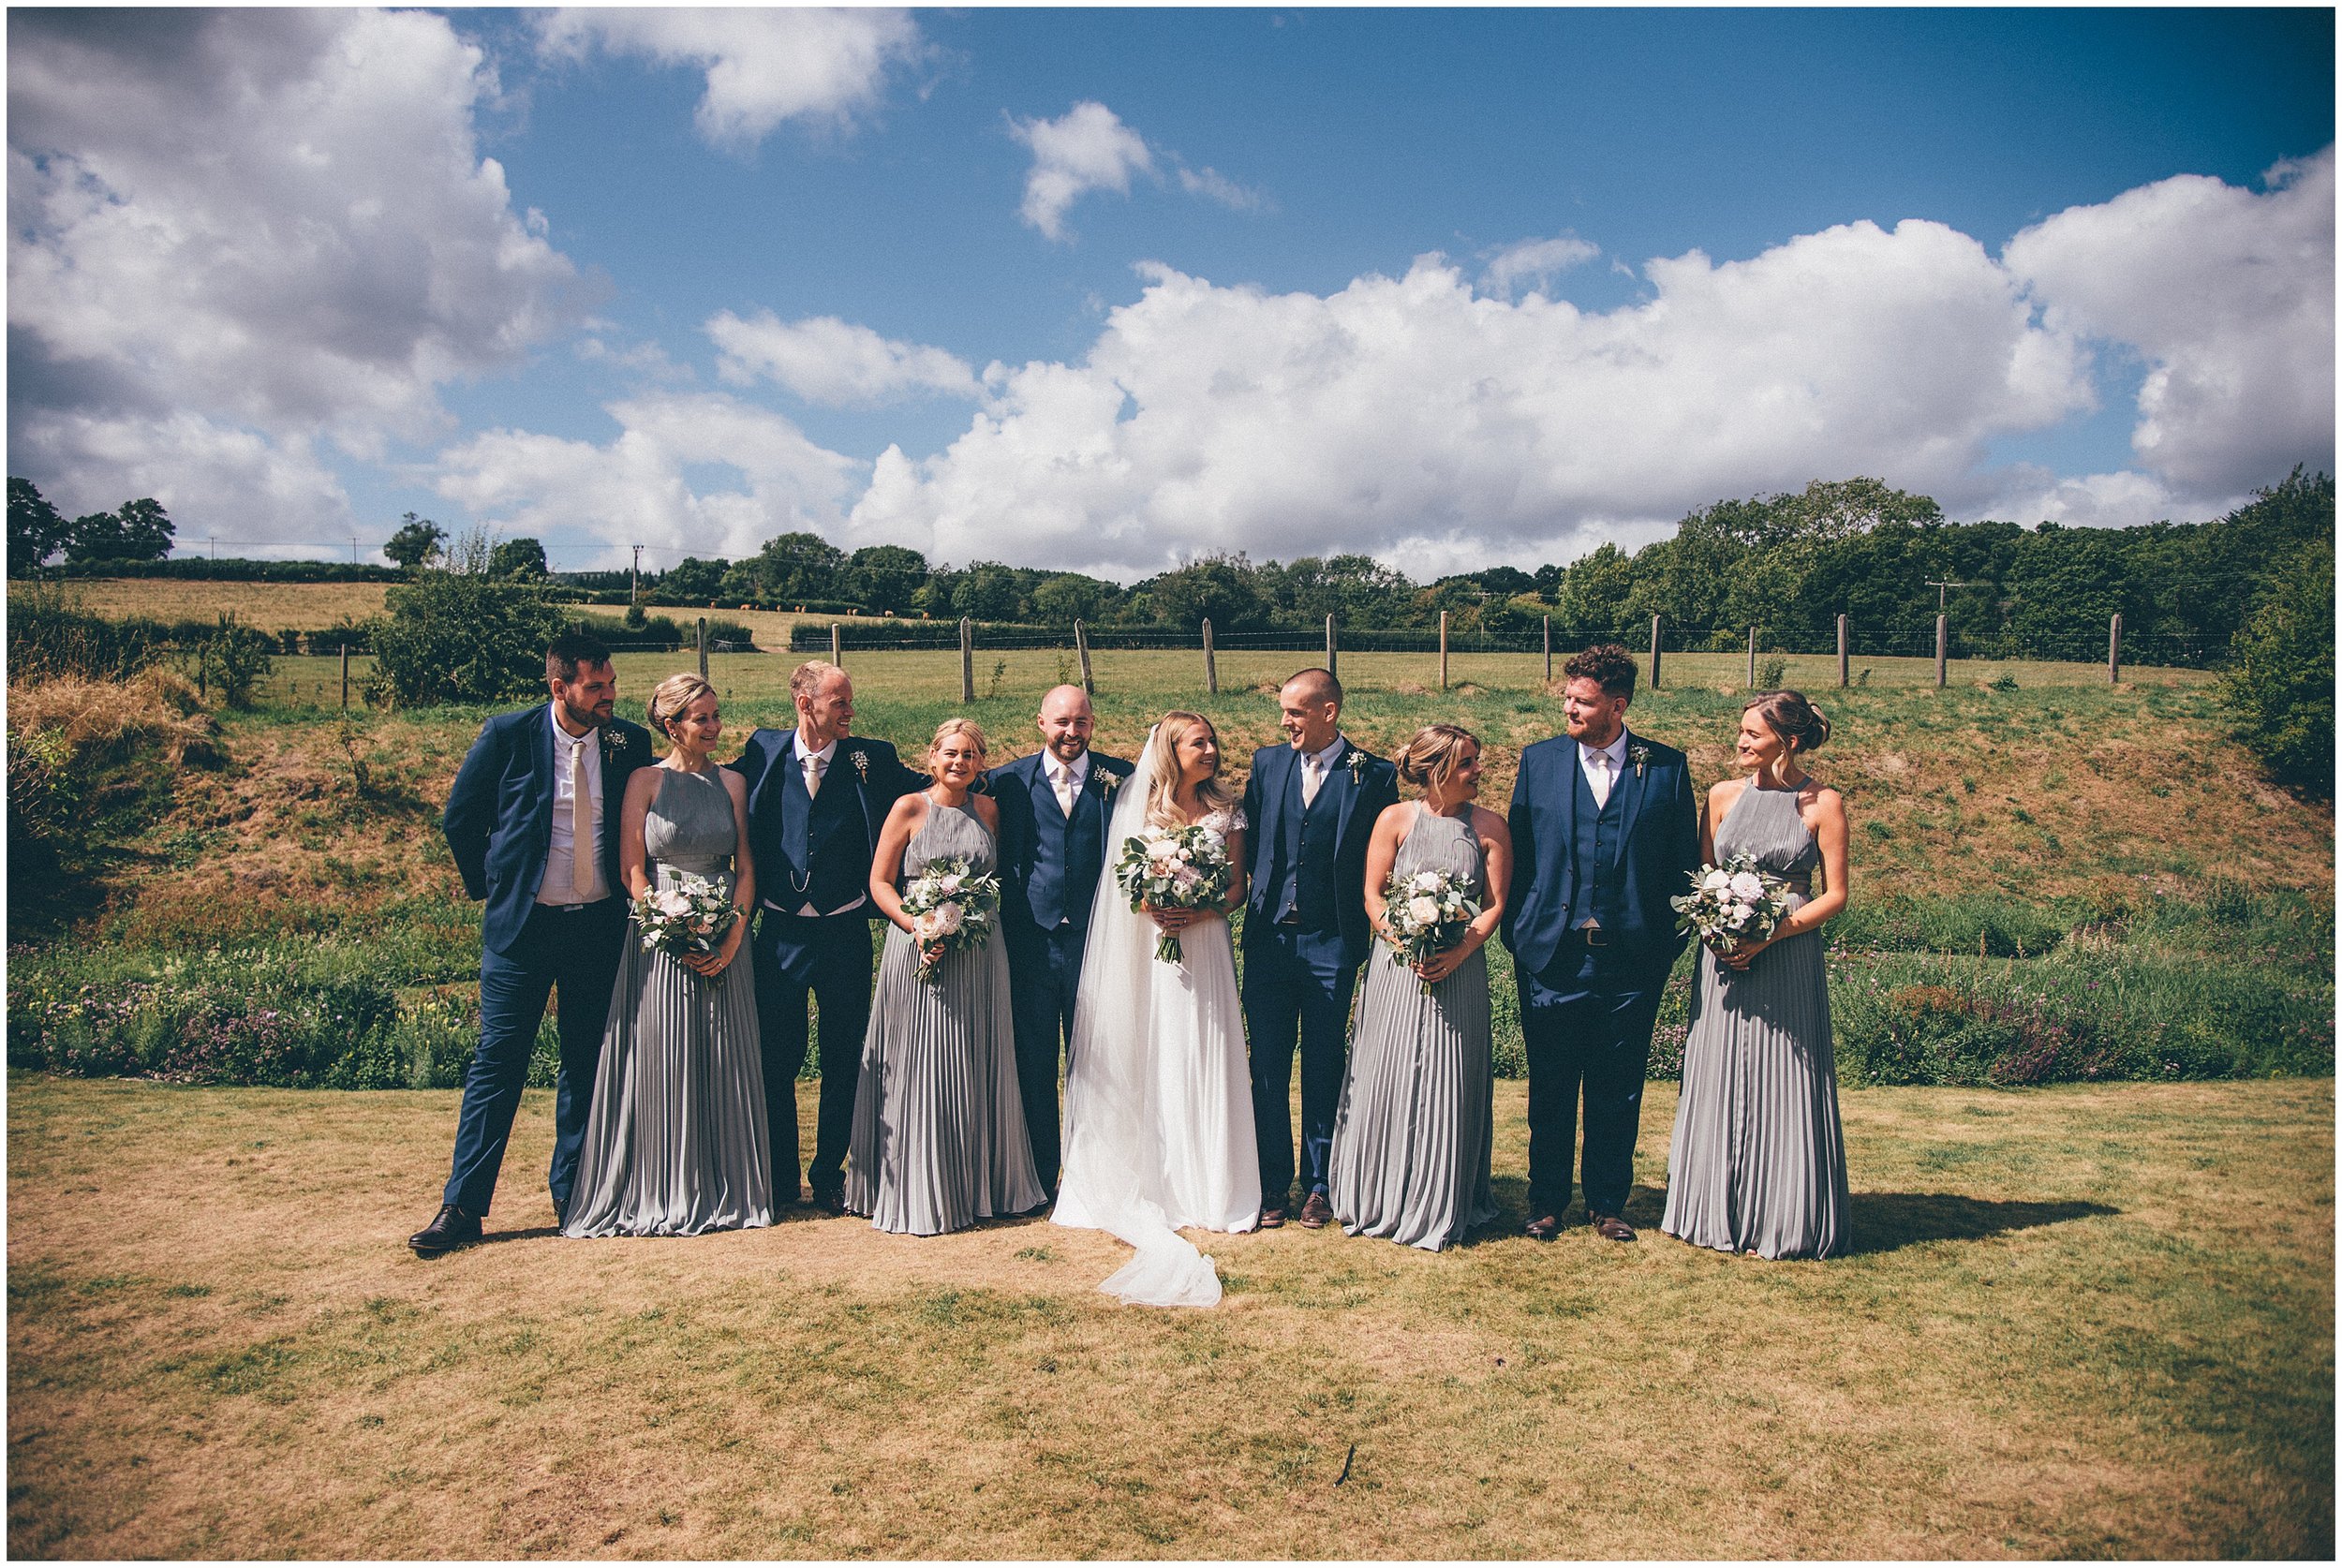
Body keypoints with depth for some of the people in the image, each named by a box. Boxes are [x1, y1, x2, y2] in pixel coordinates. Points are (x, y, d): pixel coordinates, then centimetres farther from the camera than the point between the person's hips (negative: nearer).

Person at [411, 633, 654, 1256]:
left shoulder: (630, 743, -1)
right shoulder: (507, 736, -7)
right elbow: (460, 818, 5)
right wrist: (487, 886, 8)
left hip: (599, 926, 2)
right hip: (521, 925, -2)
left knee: (586, 1063, 9)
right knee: (498, 1059, 0)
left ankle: (572, 1195, 21)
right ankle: (463, 1205, 8)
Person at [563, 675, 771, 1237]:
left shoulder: (731, 782, 9)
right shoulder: (646, 780, 1)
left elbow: (745, 867, 7)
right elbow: (631, 870, -3)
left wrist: (734, 934, -7)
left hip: (724, 941, 3)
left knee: (724, 1066, 4)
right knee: (661, 1067, 1)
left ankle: (724, 1191, 15)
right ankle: (663, 1196, 11)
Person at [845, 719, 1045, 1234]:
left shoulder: (988, 810, 9)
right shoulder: (909, 809, -3)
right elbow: (880, 882, -4)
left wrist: (981, 915, -1)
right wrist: (916, 926, -17)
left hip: (981, 954, 4)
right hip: (920, 948, -4)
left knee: (978, 1070, 10)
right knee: (920, 1070, 0)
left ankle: (981, 1183, 22)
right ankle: (921, 1191, 10)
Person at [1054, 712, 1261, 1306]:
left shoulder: (1226, 809, 6)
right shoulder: (1139, 804, 4)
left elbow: (1238, 886, 4)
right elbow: (1123, 880, 4)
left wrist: (1202, 910, -13)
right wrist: (1153, 907, -15)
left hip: (1204, 947, 1)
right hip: (1149, 950, 0)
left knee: (1202, 1060, -1)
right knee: (1153, 1063, 1)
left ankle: (1207, 1187, 8)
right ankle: (1157, 1185, 10)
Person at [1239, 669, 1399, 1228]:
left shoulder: (1374, 776, -3)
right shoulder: (1267, 762, 6)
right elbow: (1246, 841, 13)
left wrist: (1373, 939, -5)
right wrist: (1253, 894, 2)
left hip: (1332, 942, -3)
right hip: (1269, 936, 3)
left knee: (1324, 1069, 7)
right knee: (1268, 1067, 7)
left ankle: (1317, 1184, 20)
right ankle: (1273, 1185, 18)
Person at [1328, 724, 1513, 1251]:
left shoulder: (1489, 826, 1)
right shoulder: (1395, 819, -2)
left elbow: (1494, 904, -1)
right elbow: (1372, 897, -2)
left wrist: (1457, 953, -16)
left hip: (1459, 970, 1)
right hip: (1397, 967, 0)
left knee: (1448, 1085, 4)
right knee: (1387, 1080, 4)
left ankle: (1441, 1206, 19)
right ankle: (1378, 1200, 21)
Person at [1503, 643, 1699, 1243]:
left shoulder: (1667, 767, 1)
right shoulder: (1539, 761, 4)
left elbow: (1684, 862, 5)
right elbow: (1516, 854, 6)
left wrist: (1669, 943, 1)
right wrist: (1516, 935, 2)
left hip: (1630, 959, 0)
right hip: (1551, 956, 1)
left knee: (1617, 1091, 9)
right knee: (1550, 1088, 9)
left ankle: (1607, 1204, 24)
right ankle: (1546, 1202, 23)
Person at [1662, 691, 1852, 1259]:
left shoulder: (1823, 803, -4)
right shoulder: (1723, 796, 5)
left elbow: (1834, 894, -3)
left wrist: (1770, 935, -15)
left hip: (1789, 957, -3)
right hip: (1725, 954, 3)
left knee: (1784, 1087, 2)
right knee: (1719, 1081, 7)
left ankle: (1784, 1220, 15)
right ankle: (1718, 1212, 19)